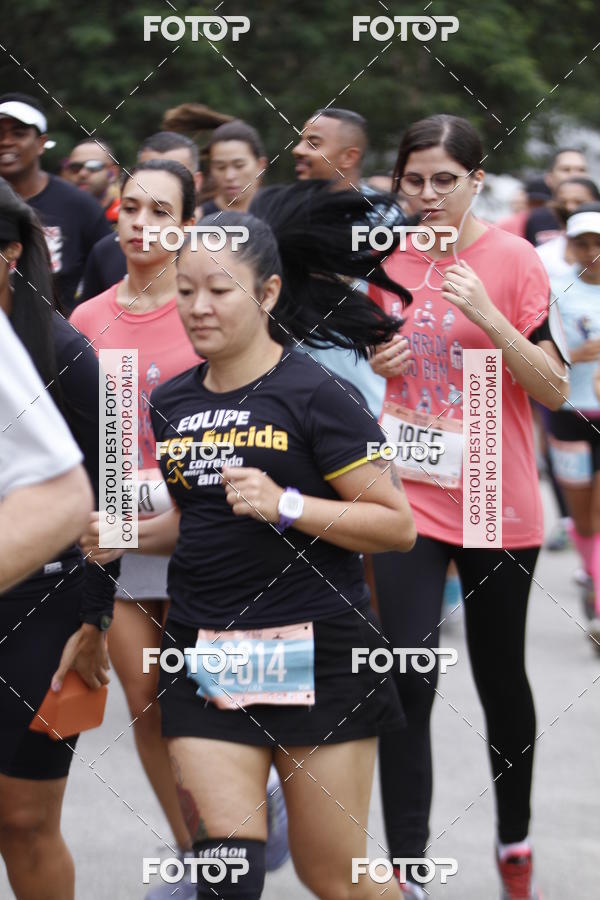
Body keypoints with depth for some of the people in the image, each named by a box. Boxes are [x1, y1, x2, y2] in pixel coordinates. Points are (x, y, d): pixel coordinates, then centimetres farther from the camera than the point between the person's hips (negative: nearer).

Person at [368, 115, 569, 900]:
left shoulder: (513, 261, -7)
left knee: (501, 678, 13)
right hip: (409, 501, 2)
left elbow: (554, 391, -10)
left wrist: (490, 317, -22)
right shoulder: (389, 262, 4)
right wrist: (377, 364, -2)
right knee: (407, 685, -8)